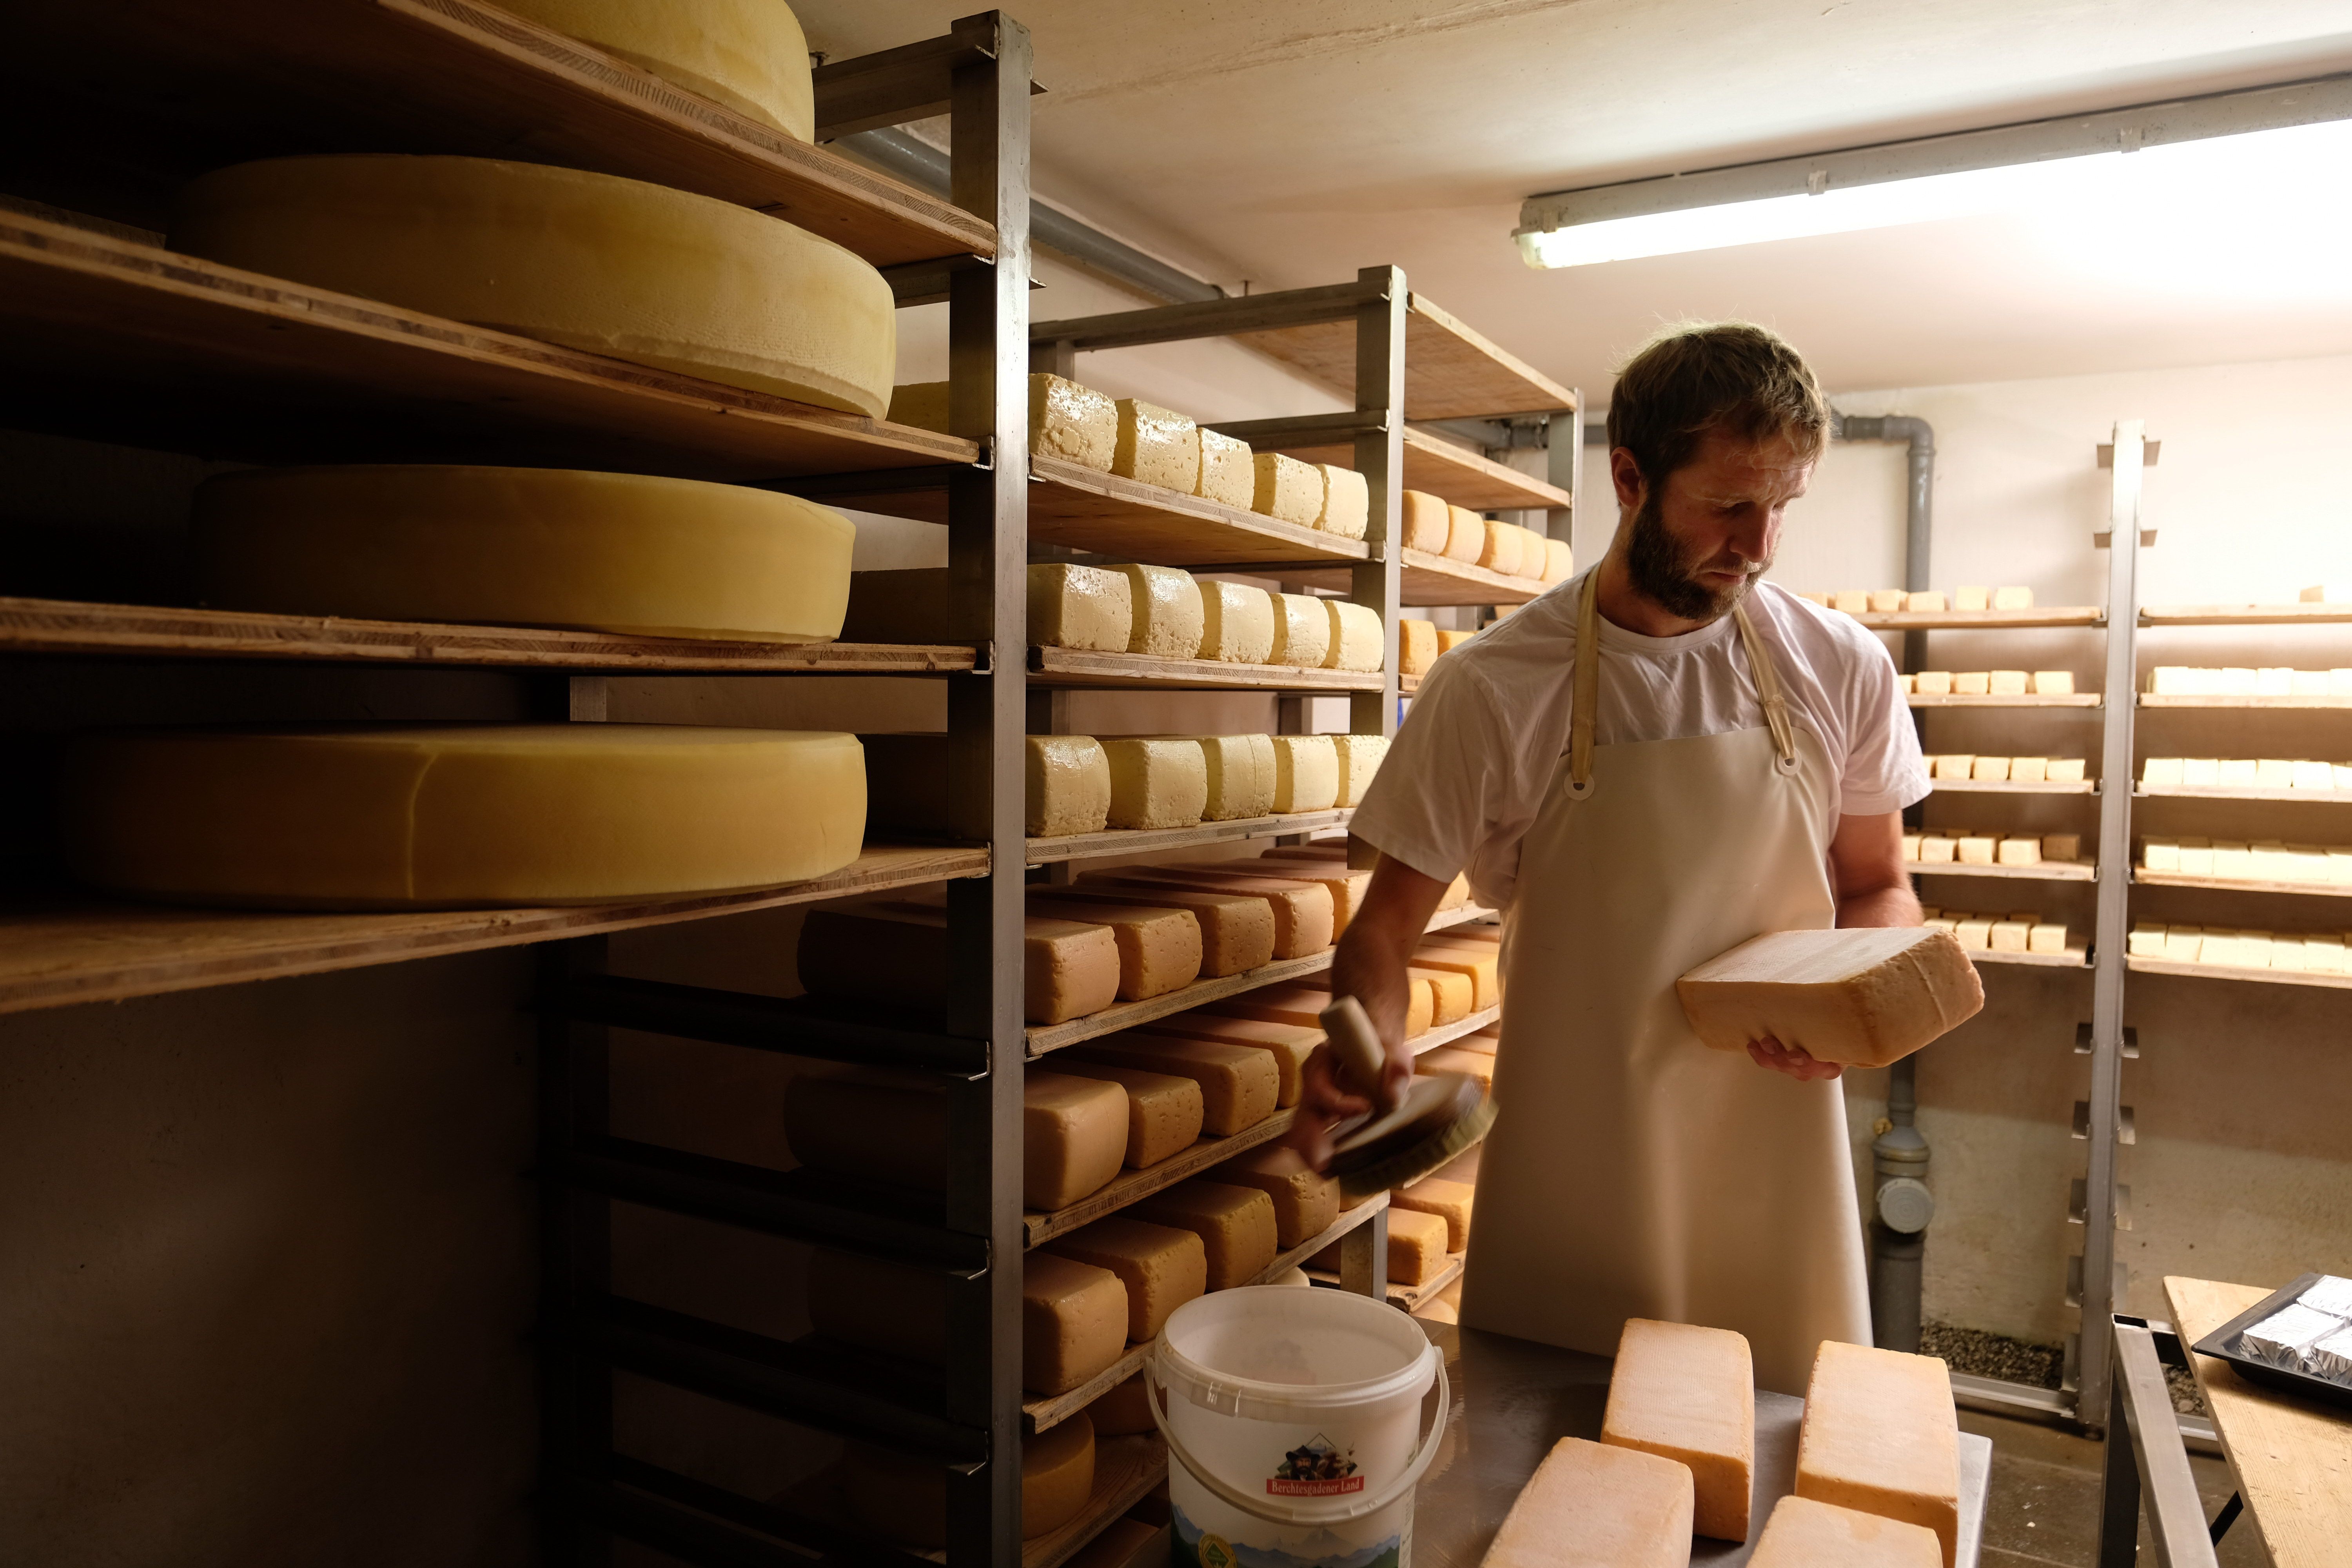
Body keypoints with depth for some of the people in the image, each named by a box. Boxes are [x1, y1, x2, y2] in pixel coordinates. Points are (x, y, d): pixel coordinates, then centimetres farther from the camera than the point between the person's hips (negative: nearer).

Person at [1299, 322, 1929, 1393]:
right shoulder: (1491, 689, -11)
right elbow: (1388, 921, -6)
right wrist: (1369, 1038, -26)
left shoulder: (1842, 670, -1)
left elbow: (1880, 889, 10)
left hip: (1775, 1169, 2)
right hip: (1569, 1192, -2)